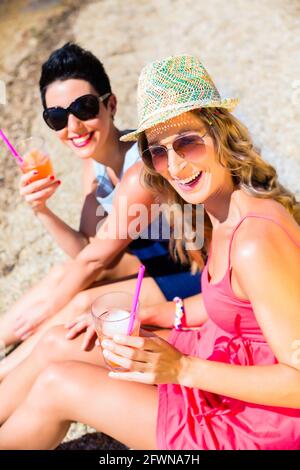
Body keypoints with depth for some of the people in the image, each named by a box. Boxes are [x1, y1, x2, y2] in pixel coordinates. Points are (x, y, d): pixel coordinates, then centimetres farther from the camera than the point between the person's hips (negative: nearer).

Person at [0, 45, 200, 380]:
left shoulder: (141, 170, -30)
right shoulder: (94, 159, -4)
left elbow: (95, 260, -21)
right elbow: (86, 248, -3)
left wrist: (48, 307, -8)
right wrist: (41, 210, -19)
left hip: (197, 270, -8)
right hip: (161, 252, 8)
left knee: (83, 304, -17)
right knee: (61, 275, 1)